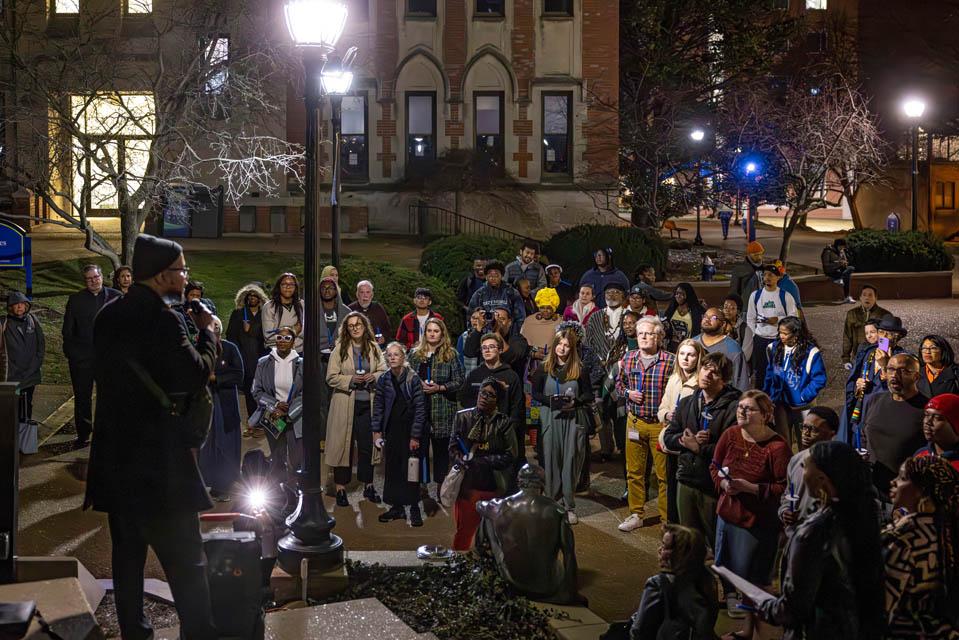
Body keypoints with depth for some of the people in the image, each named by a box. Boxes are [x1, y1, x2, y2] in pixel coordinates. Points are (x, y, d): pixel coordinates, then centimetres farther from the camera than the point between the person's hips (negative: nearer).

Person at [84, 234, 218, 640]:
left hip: (114, 452, 9)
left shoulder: (108, 315, 9)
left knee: (127, 551, 18)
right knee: (185, 560, -4)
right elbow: (196, 376, -21)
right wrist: (207, 331, -7)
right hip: (156, 459, -9)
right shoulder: (160, 318, -18)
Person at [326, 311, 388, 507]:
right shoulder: (339, 349, -2)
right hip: (345, 404, -3)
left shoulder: (374, 348, 7)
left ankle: (368, 486, 20)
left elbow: (384, 371, 12)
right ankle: (340, 488, 9)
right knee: (343, 445, 2)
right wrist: (351, 379, -17)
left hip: (368, 403, 3)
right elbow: (331, 377, -4)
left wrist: (373, 377, -8)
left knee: (368, 445, 7)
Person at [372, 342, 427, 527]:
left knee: (410, 469, -3)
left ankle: (414, 508, 5)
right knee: (392, 468, 5)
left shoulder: (413, 379, -9)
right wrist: (376, 431, 1)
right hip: (391, 430, 4)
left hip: (410, 430, -4)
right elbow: (378, 406, 8)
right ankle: (397, 507, 15)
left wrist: (415, 436, -12)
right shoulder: (383, 380, 3)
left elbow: (420, 408, -9)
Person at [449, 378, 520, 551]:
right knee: (463, 534, 7)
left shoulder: (504, 423, -4)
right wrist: (464, 461, -19)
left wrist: (480, 461, -15)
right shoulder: (463, 417, 1)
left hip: (495, 488, -1)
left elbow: (511, 456, -8)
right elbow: (453, 449, 2)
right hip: (467, 486, 1)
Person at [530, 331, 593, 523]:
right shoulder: (544, 369, 6)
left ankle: (569, 506, 5)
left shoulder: (580, 370, 4)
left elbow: (589, 395, 8)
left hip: (572, 419, -1)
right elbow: (535, 393, 7)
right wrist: (550, 400, -10)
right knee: (552, 459, 1)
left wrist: (575, 402, -11)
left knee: (570, 460, -1)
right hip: (550, 418, 1)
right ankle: (553, 502, 10)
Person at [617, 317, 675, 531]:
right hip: (635, 421, 4)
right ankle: (636, 515, 24)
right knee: (634, 471, 11)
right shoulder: (628, 358, 5)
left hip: (661, 424, -4)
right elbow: (619, 383, 18)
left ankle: (666, 517, 13)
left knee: (664, 473, 2)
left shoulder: (670, 360, -9)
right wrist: (628, 393, -2)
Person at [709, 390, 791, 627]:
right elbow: (715, 466, 10)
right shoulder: (730, 434, -3)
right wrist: (723, 483, -11)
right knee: (724, 570, 19)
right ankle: (730, 597, 45)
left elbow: (785, 488, -18)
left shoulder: (777, 447, -19)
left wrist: (750, 488, -24)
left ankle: (750, 629, 26)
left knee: (751, 579, 6)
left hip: (757, 521, -5)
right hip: (727, 514, 5)